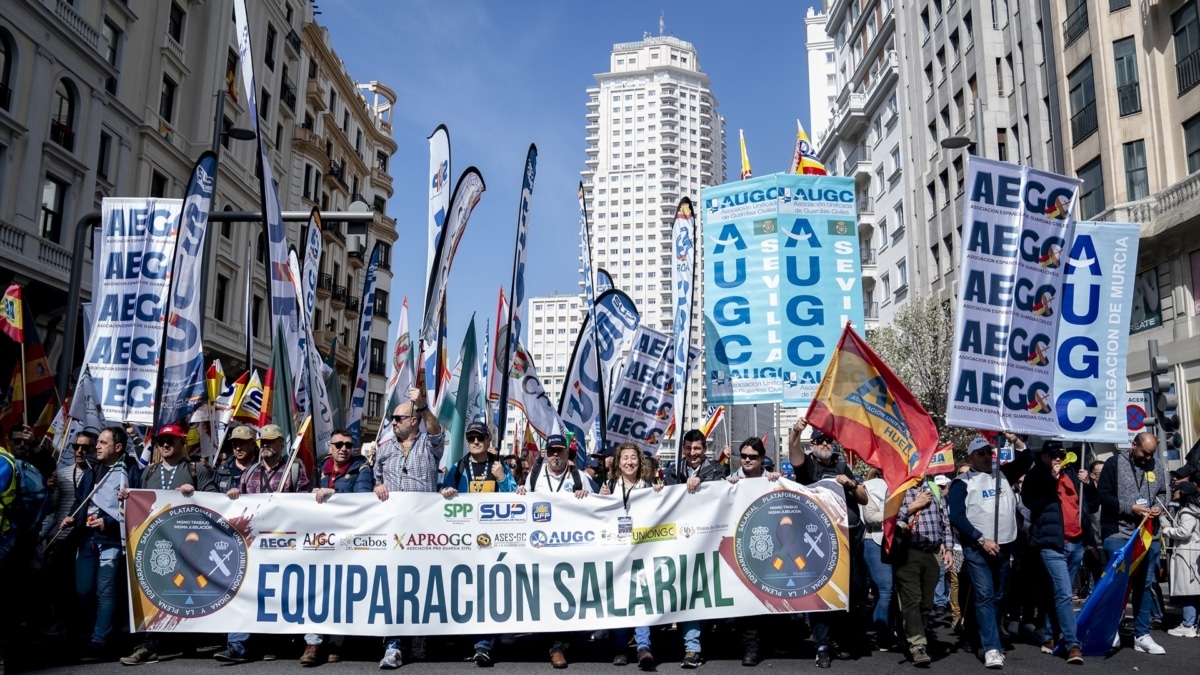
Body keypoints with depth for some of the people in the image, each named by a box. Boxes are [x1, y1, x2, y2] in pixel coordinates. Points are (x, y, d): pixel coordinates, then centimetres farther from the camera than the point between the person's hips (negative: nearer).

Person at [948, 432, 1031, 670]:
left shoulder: (1003, 475, 11)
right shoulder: (962, 482, -3)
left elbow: (1026, 460, 10)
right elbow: (957, 517, -9)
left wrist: (1015, 441, -8)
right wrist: (982, 540, -15)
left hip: (1004, 547, 5)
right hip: (977, 549, -5)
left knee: (998, 597, 11)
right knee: (984, 597, -9)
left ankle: (987, 641, 22)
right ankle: (991, 648, -9)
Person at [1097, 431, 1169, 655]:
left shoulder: (1157, 468, 7)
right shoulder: (1115, 463, -5)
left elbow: (1163, 492, 20)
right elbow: (1103, 495, -8)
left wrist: (1158, 505, -1)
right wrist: (1130, 508, -16)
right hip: (1118, 533, -5)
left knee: (1144, 584, 9)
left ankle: (1142, 635, 17)